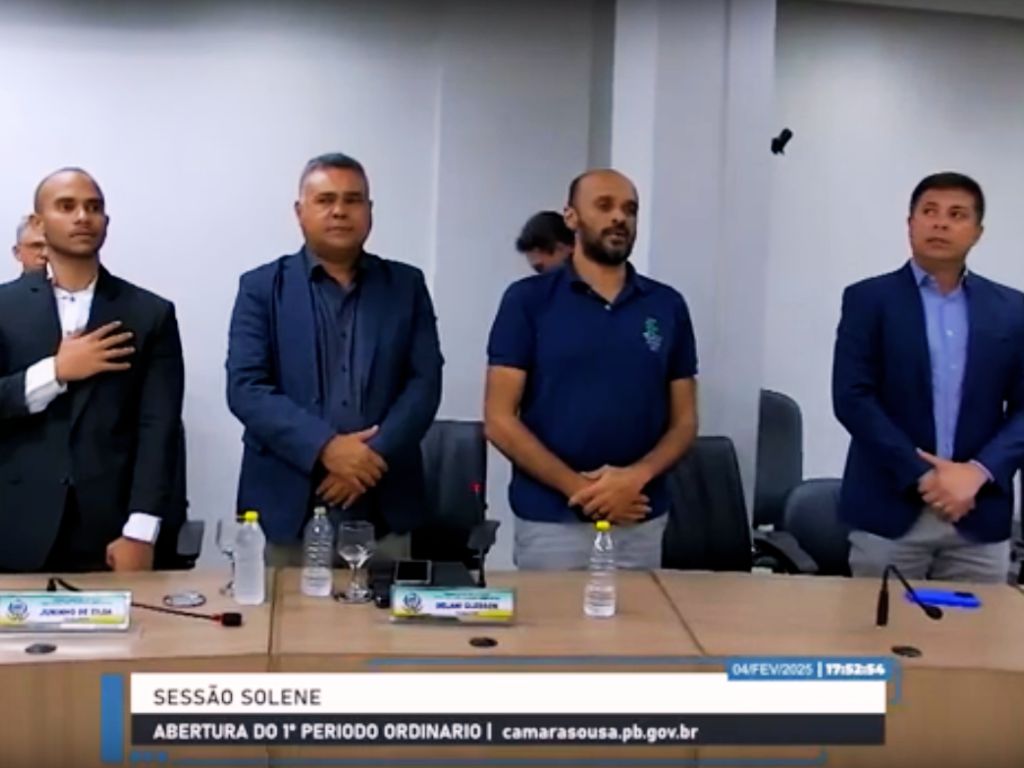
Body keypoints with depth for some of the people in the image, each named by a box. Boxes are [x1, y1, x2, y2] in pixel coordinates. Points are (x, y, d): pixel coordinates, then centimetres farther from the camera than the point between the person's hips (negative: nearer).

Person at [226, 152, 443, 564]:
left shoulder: (406, 285, 10)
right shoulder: (262, 287, 5)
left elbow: (424, 383, 2)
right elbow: (245, 388, -5)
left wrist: (374, 456, -12)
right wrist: (325, 448, -17)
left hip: (382, 508, 1)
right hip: (286, 505, -1)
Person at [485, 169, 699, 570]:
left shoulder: (668, 306, 6)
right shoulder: (528, 300, -2)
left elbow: (684, 421, 7)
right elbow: (499, 420, -5)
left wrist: (637, 476, -12)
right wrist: (578, 487, -13)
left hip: (640, 524, 3)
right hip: (550, 522, -2)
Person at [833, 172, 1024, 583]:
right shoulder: (869, 299, 1)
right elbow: (853, 398, -7)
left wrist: (978, 472, -11)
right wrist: (921, 476, -13)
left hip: (980, 515, 2)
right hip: (890, 509, -2)